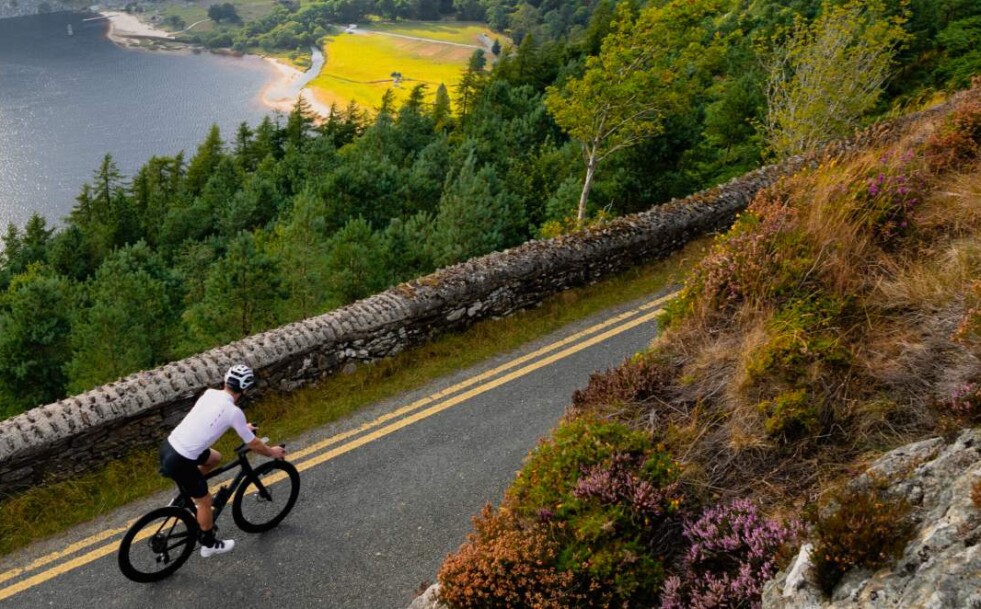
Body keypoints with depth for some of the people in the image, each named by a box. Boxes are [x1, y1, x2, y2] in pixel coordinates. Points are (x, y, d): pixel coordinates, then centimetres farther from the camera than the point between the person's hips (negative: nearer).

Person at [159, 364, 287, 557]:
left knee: (215, 458, 28)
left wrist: (242, 427, 42)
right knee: (205, 502, 14)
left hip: (168, 446, 7)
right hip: (179, 462, -7)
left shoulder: (210, 393, 6)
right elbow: (253, 444, -1)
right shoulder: (234, 412, -14)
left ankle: (189, 493, 35)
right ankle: (209, 544, 32)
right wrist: (272, 452, 18)